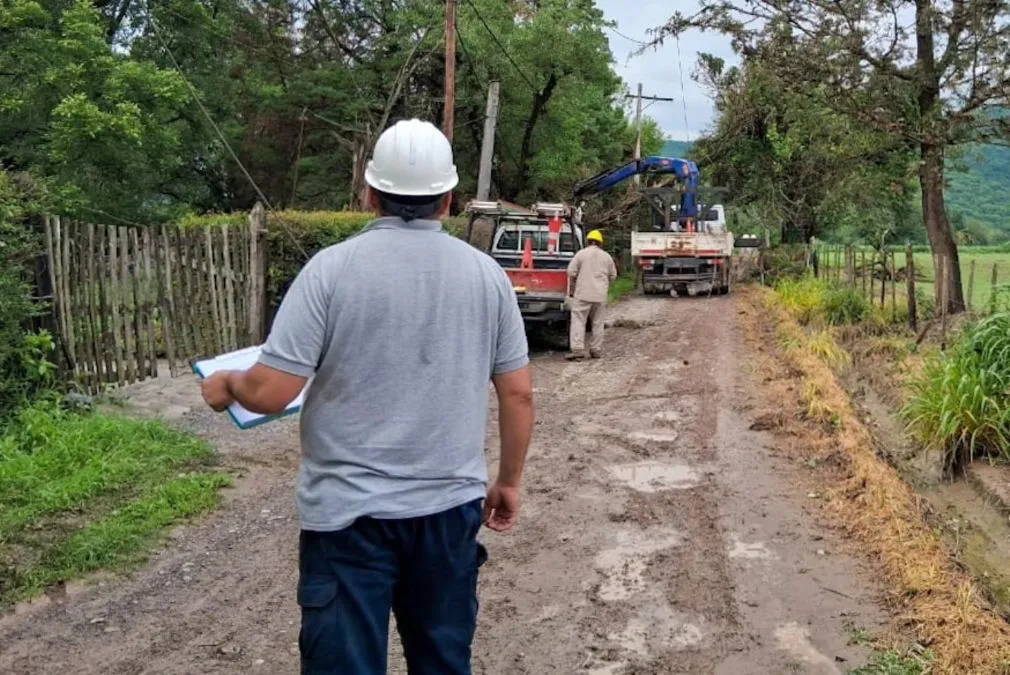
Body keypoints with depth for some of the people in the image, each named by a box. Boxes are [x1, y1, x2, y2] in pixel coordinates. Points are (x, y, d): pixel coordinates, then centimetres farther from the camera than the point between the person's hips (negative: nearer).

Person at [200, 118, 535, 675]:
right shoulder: (486, 273, 0)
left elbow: (271, 392, -12)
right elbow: (518, 393, 4)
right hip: (451, 505, 4)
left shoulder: (332, 268, -10)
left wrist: (226, 386, 10)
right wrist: (508, 481, 17)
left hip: (350, 510, -3)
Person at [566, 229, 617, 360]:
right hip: (601, 295, 3)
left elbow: (571, 273, -5)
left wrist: (571, 291, 2)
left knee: (578, 321, -3)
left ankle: (577, 349, -13)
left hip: (583, 294, -3)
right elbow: (613, 276, 15)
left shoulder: (581, 254, -1)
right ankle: (596, 350, 13)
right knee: (598, 323, 10)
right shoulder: (607, 257, 9)